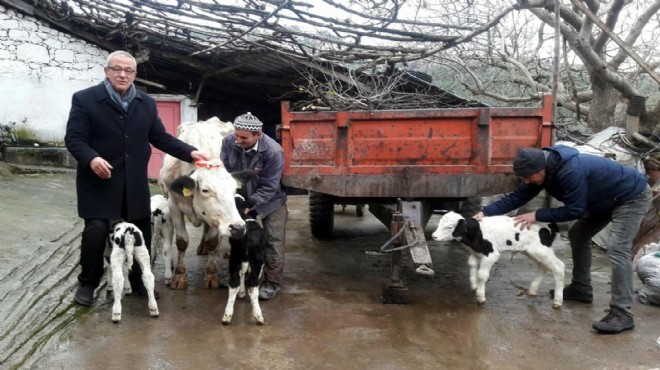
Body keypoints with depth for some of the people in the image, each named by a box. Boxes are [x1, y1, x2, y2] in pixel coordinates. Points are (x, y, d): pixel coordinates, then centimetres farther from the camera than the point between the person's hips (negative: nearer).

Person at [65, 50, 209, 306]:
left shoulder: (146, 103, 9)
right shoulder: (84, 99, -5)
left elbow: (161, 138, 9)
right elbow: (74, 138, -9)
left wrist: (190, 152, -4)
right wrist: (91, 158, -29)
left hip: (134, 183, 4)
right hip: (99, 182, -4)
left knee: (141, 232, 9)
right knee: (96, 231, -7)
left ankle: (139, 281, 26)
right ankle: (88, 283, 15)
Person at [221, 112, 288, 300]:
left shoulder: (273, 151, -31)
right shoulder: (228, 142, -21)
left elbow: (269, 187, -27)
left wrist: (250, 206, -30)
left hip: (271, 201, -4)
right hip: (240, 199, 4)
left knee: (273, 242, -1)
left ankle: (272, 283, 12)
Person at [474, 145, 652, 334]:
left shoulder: (571, 172, -38)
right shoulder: (544, 169, -9)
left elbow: (575, 210, -29)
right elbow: (518, 196, -6)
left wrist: (537, 215, -26)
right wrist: (486, 212, -15)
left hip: (633, 197, -10)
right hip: (608, 198, 10)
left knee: (617, 249, -21)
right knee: (578, 234, 14)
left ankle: (622, 314, -20)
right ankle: (581, 288, 25)